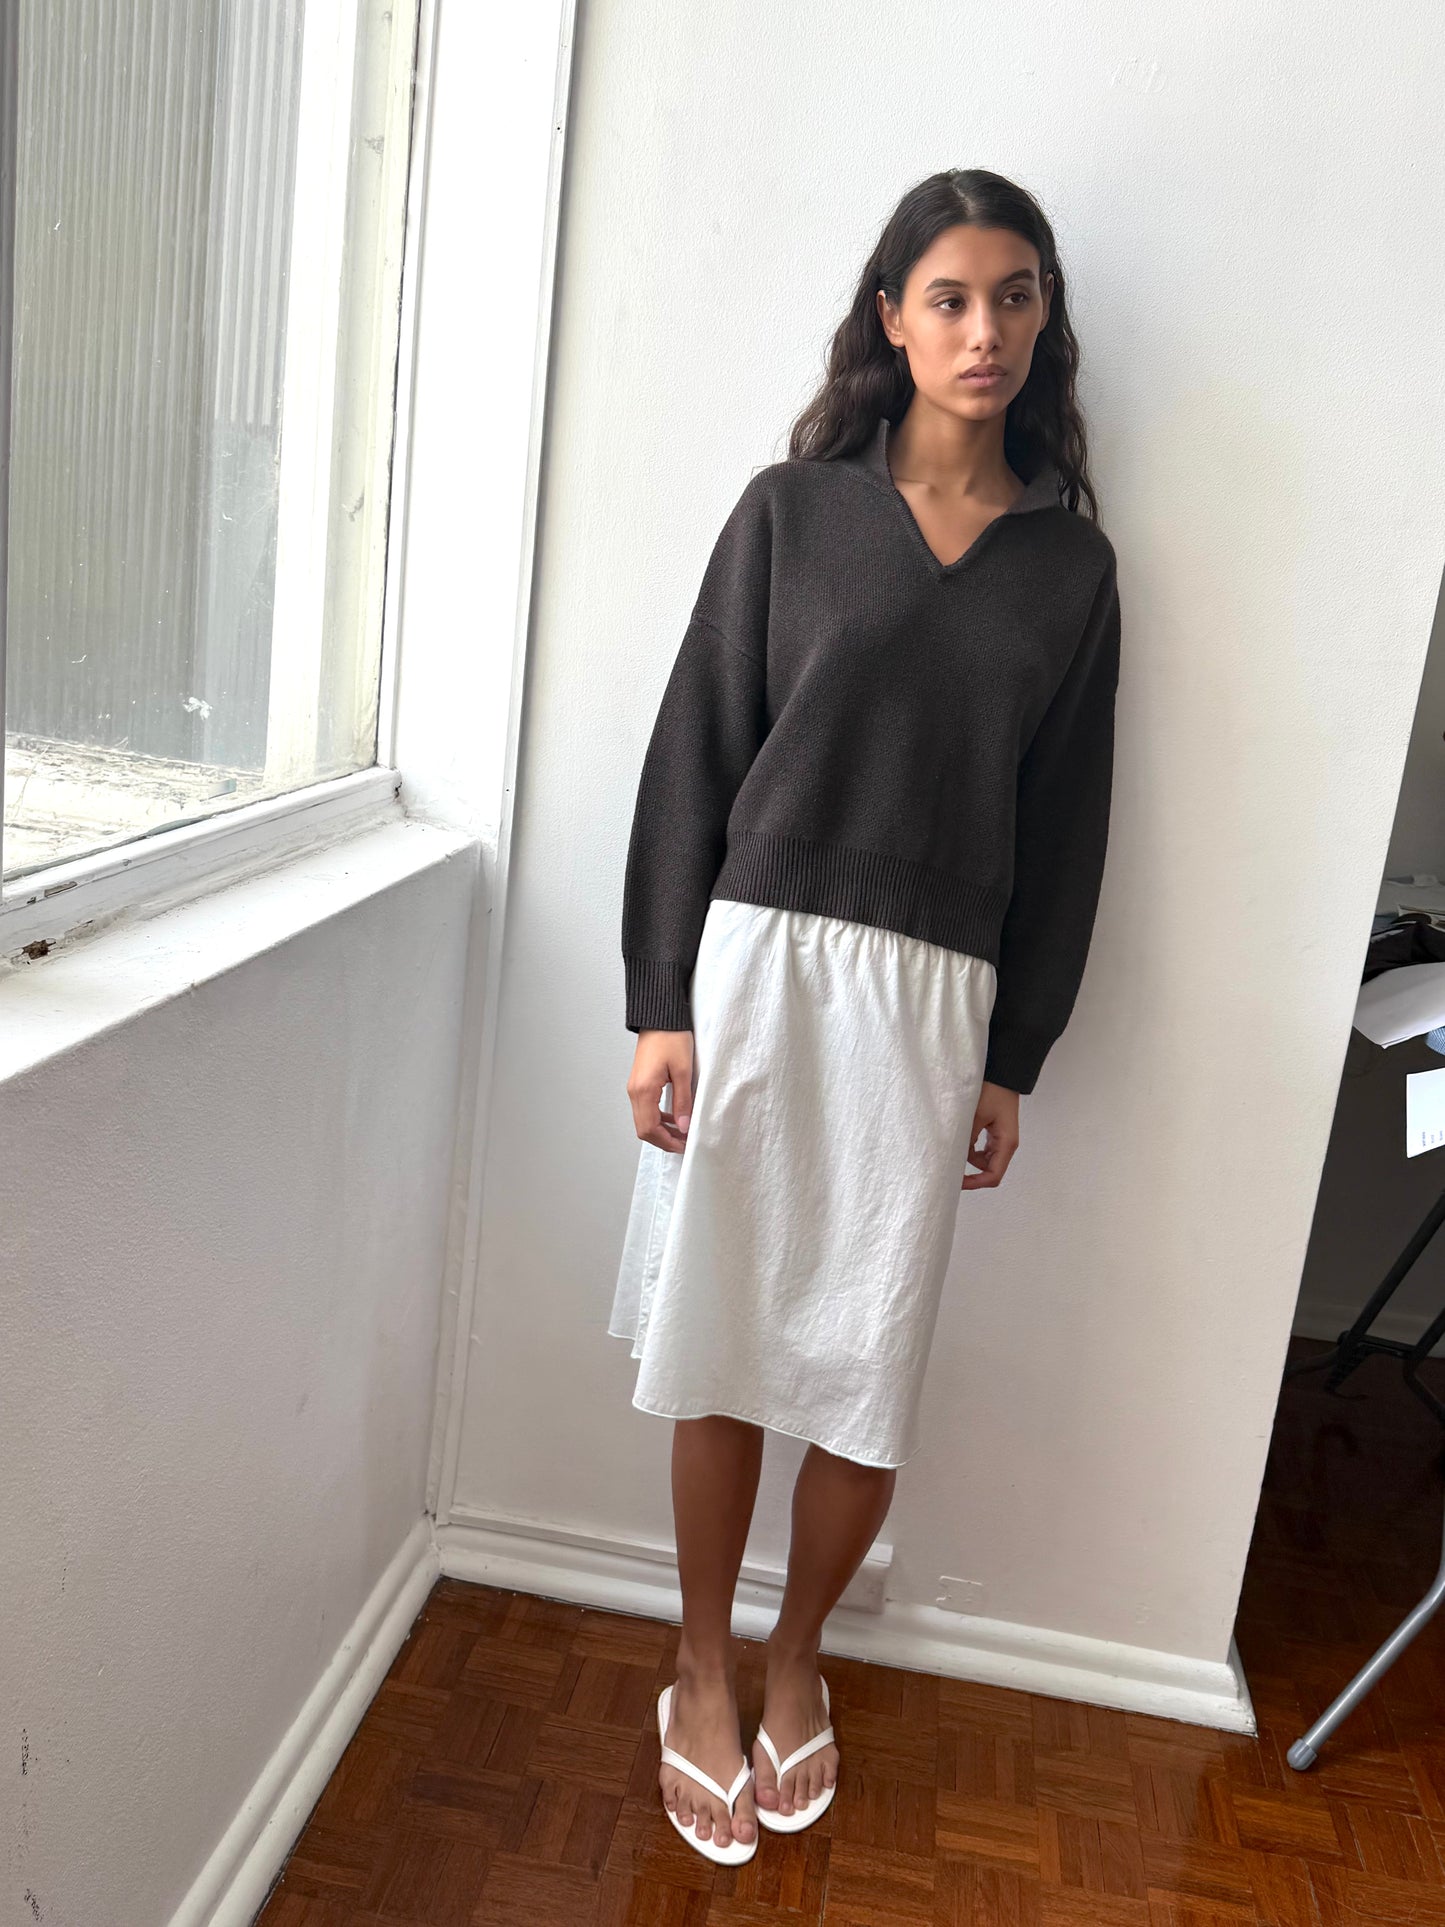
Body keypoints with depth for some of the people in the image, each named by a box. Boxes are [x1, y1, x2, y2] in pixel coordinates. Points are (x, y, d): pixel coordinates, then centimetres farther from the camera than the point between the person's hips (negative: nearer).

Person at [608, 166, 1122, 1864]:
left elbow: (1065, 822, 9)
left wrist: (1015, 1058, 7)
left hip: (931, 1000, 1)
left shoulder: (1070, 561, 8)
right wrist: (661, 1004, -5)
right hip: (757, 961, -1)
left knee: (872, 1375, 4)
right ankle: (703, 1667, 29)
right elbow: (693, 756, 0)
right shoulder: (792, 509, 3)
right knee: (722, 1337, 6)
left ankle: (795, 1658, 31)